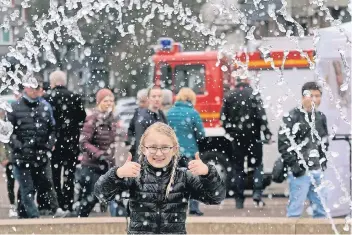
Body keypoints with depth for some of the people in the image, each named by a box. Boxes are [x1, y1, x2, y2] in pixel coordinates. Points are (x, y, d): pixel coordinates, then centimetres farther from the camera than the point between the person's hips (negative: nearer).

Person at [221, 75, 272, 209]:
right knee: (257, 165, 7)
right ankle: (257, 193, -10)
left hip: (237, 137, 3)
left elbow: (224, 117, 4)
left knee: (238, 168, 9)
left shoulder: (229, 96, 5)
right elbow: (261, 115, -12)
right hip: (253, 136, -2)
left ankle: (239, 200, 8)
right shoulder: (253, 95, -5)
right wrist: (267, 133, -8)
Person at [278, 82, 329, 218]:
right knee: (295, 209, -5)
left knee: (321, 209, 9)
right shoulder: (292, 117, -7)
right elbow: (283, 143, -12)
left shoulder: (321, 118, 13)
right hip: (300, 171, -6)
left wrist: (323, 161, 12)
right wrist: (293, 165, -16)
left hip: (317, 171, 6)